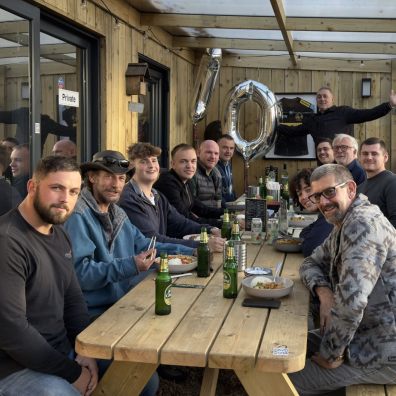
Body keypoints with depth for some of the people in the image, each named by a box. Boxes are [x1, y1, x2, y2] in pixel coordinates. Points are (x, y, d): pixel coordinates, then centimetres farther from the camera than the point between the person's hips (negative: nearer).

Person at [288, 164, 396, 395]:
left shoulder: (363, 222, -24)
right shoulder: (343, 225, 10)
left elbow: (351, 300, -33)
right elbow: (311, 263, 14)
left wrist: (330, 354, -19)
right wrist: (324, 293, -9)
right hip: (363, 333, 10)